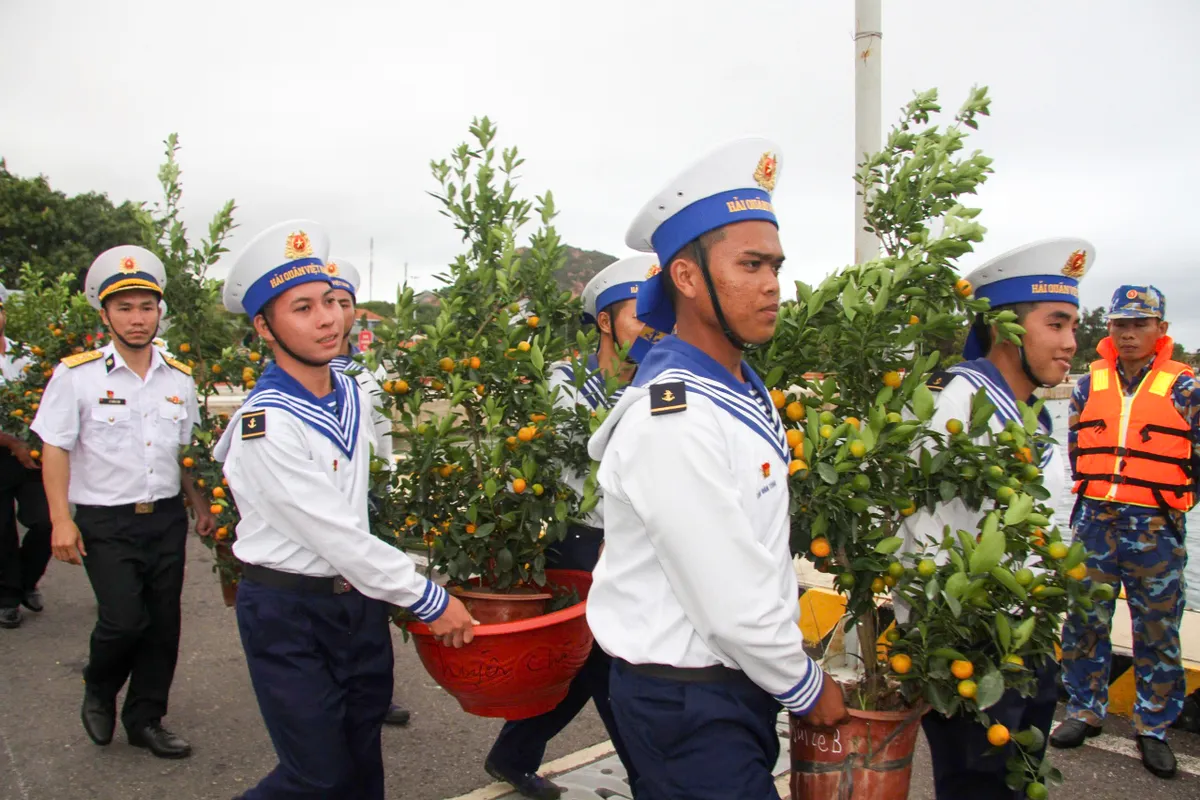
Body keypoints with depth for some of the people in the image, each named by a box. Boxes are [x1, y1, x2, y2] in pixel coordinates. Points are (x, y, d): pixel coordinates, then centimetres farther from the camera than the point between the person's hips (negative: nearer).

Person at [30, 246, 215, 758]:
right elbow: (55, 450, -5)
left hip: (167, 519, 4)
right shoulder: (76, 375, -6)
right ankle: (98, 692, 23)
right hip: (106, 523, -4)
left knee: (163, 623, 7)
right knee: (124, 620, -11)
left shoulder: (179, 379, 6)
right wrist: (61, 520, -10)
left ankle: (145, 719, 27)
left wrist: (200, 506, 9)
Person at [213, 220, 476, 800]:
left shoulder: (351, 394, 1)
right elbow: (337, 536, -23)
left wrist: (388, 584, 13)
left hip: (360, 599, 7)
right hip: (288, 614, -7)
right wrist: (429, 601, -17)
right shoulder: (266, 422, -22)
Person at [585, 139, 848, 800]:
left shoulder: (744, 390, 4)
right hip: (687, 704, -9)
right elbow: (732, 605, -23)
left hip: (738, 681, 9)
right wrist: (808, 689, -9)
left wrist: (794, 643, 14)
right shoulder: (673, 420, -27)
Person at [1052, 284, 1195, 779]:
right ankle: (1085, 711, 25)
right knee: (1084, 621, 9)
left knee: (1157, 631, 7)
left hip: (1155, 528, -2)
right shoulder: (1089, 384, 7)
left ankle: (1154, 727, 22)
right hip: (1094, 522, 3)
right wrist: (1097, 492, 12)